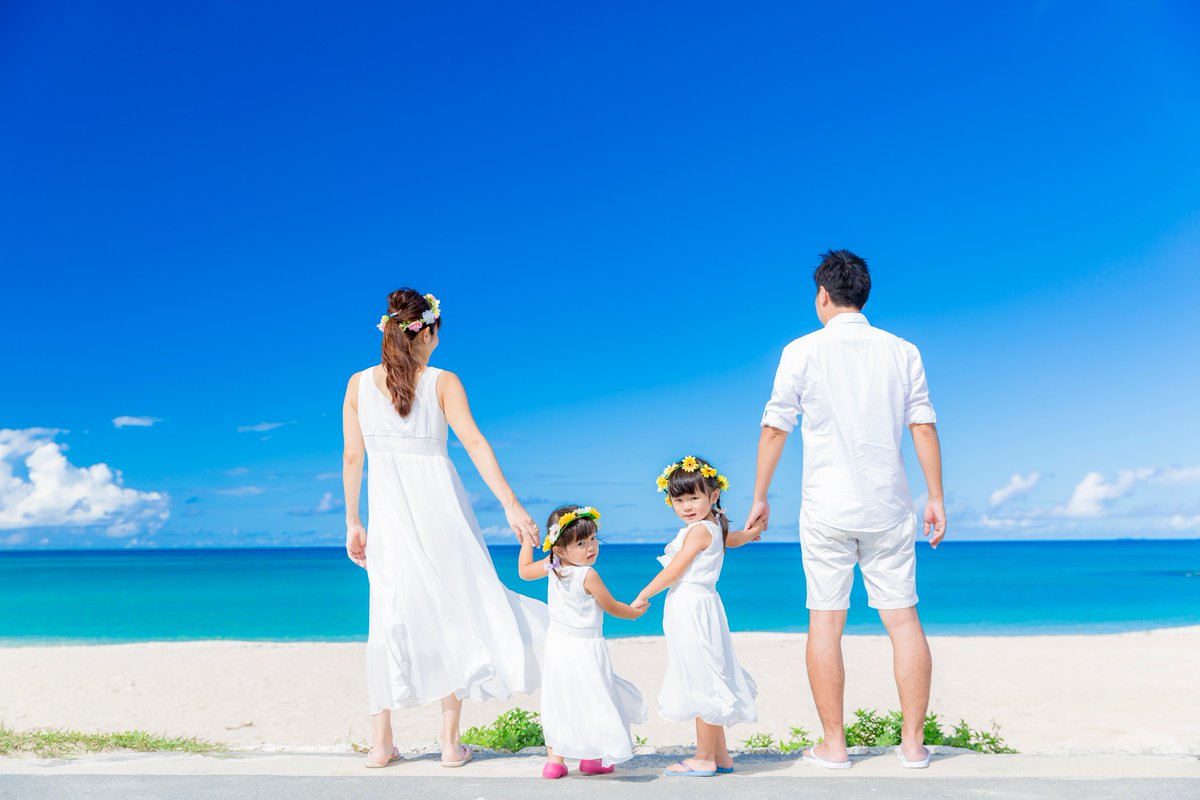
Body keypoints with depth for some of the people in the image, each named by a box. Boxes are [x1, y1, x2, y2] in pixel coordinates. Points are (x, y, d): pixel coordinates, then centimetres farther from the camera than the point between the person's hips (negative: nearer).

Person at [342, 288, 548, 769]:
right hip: (441, 511, -2)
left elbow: (352, 458, 4)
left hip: (389, 516, 2)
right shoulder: (443, 382, -4)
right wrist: (511, 506, -12)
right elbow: (475, 445, -11)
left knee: (389, 621, 11)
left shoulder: (359, 384, 3)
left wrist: (353, 522, 11)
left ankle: (380, 743, 15)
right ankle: (450, 742, 13)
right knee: (452, 616, 8)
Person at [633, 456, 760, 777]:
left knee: (702, 684, -4)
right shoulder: (715, 527, 16)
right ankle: (720, 756, 20)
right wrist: (748, 534, 63)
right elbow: (732, 538, 40)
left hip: (693, 610, -10)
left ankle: (704, 759, 3)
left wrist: (643, 595, -3)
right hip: (693, 609, 10)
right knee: (707, 684, 13)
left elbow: (673, 571, -14)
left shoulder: (699, 530, -13)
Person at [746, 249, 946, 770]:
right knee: (902, 619, 8)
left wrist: (760, 497, 6)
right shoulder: (902, 351, 4)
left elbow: (775, 428, -2)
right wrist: (936, 497, 8)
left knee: (825, 623, 5)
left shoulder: (802, 351, -3)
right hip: (888, 508, 3)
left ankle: (833, 745, 10)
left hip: (826, 509, -2)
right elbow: (924, 427, 2)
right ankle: (913, 743, 13)